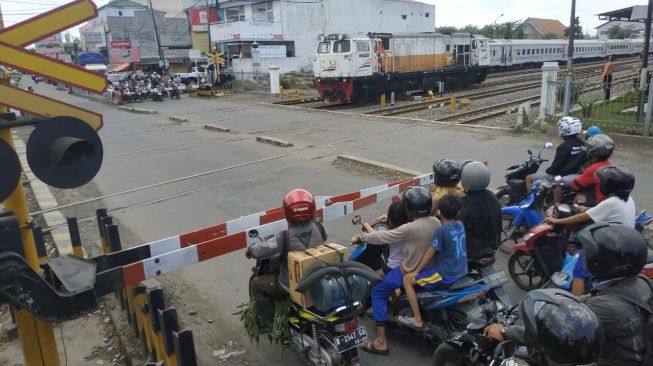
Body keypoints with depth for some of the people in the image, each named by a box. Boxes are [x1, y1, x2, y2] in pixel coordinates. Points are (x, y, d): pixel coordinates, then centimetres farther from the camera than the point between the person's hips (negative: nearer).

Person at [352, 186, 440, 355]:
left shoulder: (409, 229, -27)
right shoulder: (435, 222, -5)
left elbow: (382, 237, -18)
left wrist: (361, 236, -1)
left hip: (411, 273, -8)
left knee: (377, 291, 5)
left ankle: (381, 342, 3)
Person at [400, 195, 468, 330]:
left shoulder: (441, 230, -21)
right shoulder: (460, 224, 1)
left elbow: (430, 253, -15)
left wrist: (415, 272, -4)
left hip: (447, 274, -8)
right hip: (462, 270, 8)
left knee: (408, 280, -4)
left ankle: (417, 320, -1)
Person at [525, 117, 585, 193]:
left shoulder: (563, 147, -22)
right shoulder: (581, 144, 0)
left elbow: (556, 165, -19)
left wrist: (546, 171, -2)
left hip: (560, 176, -8)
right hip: (575, 174, 8)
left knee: (529, 178, -3)